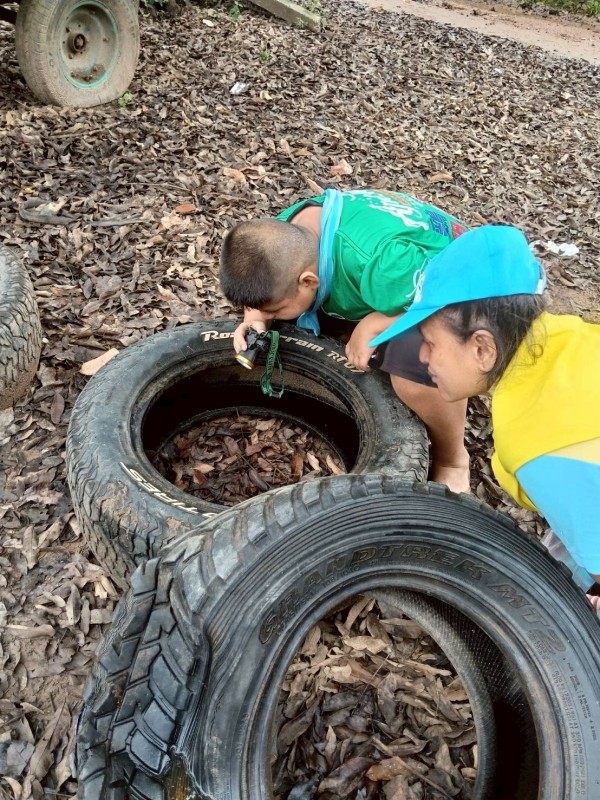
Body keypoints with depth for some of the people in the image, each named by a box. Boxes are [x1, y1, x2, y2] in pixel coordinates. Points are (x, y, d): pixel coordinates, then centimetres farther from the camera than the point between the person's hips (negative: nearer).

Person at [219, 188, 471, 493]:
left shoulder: (381, 262, -42)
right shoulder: (284, 233, -19)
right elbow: (266, 286, 2)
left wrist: (372, 325, -32)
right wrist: (257, 317, -20)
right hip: (406, 282, 7)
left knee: (415, 365, -36)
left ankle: (452, 460, -5)